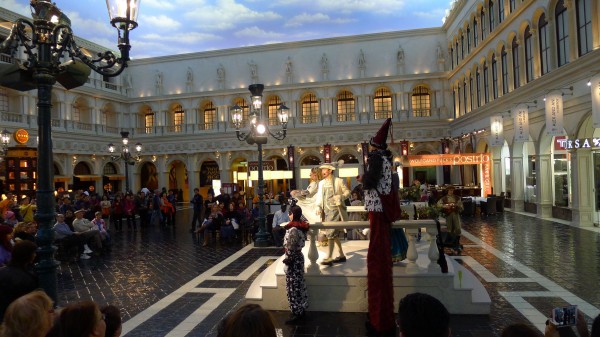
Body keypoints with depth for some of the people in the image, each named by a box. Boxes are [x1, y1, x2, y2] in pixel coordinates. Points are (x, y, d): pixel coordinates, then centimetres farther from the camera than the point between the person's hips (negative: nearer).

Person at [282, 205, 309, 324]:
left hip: (294, 259, -9)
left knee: (293, 287, 2)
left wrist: (287, 261, -13)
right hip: (299, 256, 9)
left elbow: (291, 248, -22)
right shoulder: (301, 226, 4)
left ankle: (297, 313, 12)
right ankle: (301, 309, 30)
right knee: (299, 285, 18)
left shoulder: (293, 229, -23)